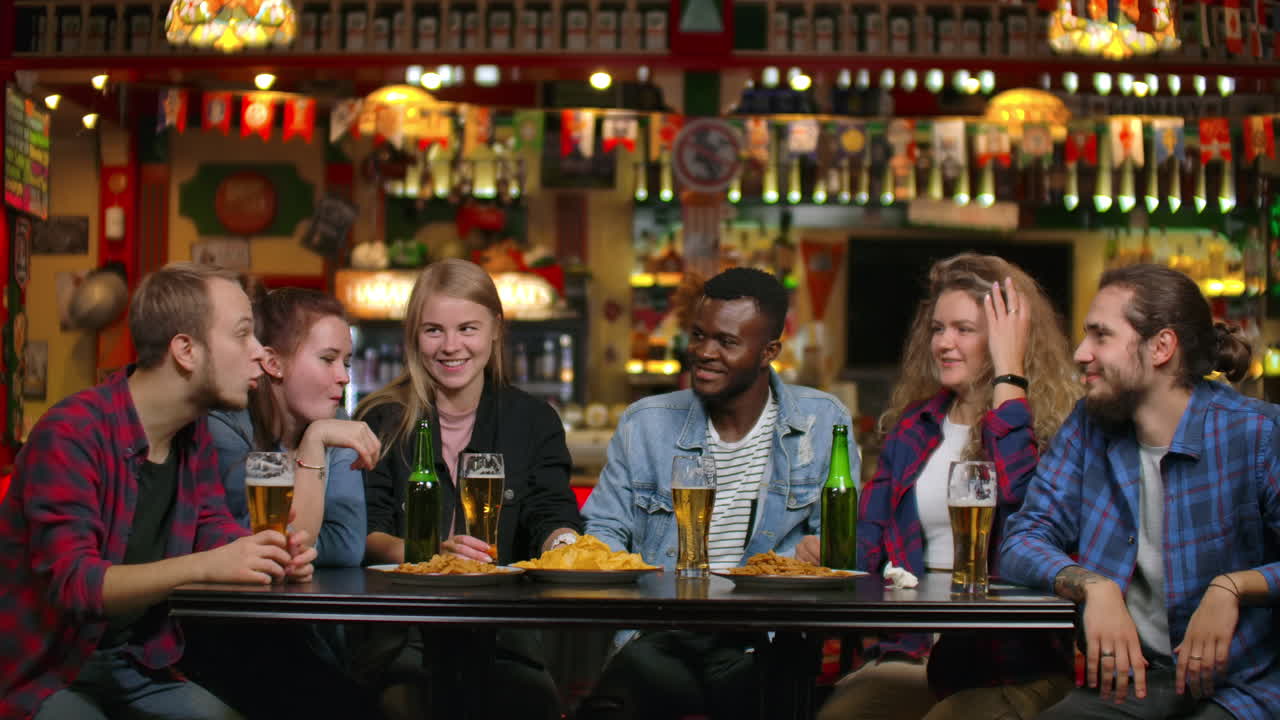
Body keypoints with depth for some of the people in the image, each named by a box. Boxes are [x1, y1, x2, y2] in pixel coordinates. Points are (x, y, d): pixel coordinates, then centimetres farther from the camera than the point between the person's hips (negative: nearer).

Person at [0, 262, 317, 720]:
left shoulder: (196, 434, 6)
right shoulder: (71, 435, -20)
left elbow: (220, 537, 4)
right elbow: (72, 583, -28)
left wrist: (274, 556, -19)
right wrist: (203, 566, -39)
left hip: (140, 666, 7)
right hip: (47, 677, -7)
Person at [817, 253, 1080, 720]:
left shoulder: (1048, 425, 1)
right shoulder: (912, 428, 18)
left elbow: (1020, 498, -21)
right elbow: (868, 539, 15)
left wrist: (1008, 369, -11)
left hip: (1011, 665, -4)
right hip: (912, 652, 4)